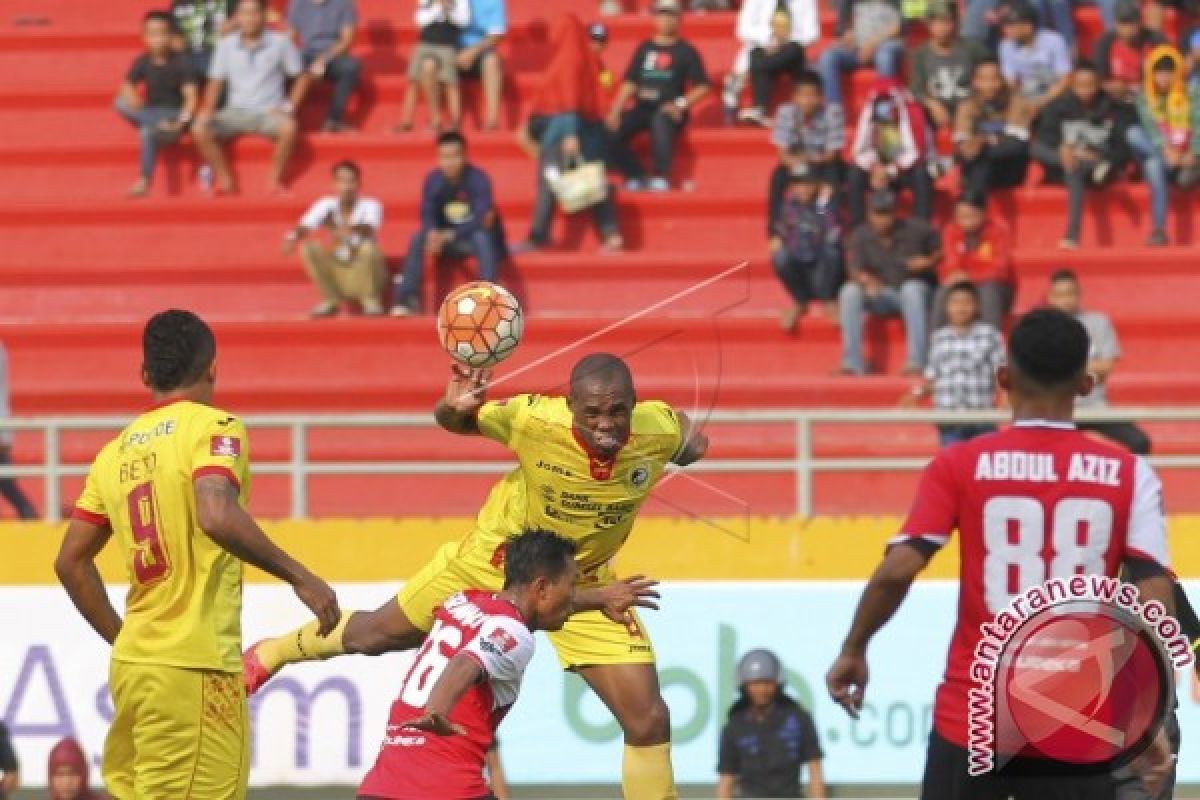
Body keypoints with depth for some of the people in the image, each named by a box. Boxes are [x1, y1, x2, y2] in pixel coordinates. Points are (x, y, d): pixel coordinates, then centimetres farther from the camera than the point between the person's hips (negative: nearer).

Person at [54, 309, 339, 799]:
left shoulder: (117, 451, 14)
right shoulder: (213, 427, -5)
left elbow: (71, 561, 16)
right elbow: (217, 516, -24)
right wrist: (299, 577, -16)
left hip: (132, 664, 7)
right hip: (194, 667, -7)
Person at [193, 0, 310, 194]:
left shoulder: (280, 43, -3)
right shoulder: (226, 45, 3)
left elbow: (301, 77, 5)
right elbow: (216, 81, 8)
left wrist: (289, 107, -7)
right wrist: (207, 110, -7)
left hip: (268, 113, -2)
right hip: (236, 111, 2)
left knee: (288, 128, -36)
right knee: (200, 129, -24)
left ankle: (274, 178, -16)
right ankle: (223, 179, -11)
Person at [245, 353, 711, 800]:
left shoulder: (662, 429, -28)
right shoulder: (533, 420, -38)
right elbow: (455, 421, -19)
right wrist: (454, 408, -38)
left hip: (585, 584, 1)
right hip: (497, 561, -1)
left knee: (649, 719, -7)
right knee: (376, 635, 18)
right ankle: (273, 653, 49)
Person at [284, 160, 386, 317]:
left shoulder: (370, 205, -13)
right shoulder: (326, 205, -4)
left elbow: (369, 229, -34)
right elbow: (305, 226, -19)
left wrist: (351, 228, -58)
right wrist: (293, 236, -43)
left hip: (364, 272, -3)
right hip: (337, 272, 3)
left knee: (368, 247, -33)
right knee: (308, 248, -19)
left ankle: (371, 299, -11)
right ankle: (331, 300, -5)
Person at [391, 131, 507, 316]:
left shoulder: (478, 179, -18)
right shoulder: (433, 180, -6)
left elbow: (481, 219, -25)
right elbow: (427, 214, -6)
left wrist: (448, 236, -35)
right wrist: (433, 233, -30)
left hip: (476, 234, -3)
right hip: (447, 240, 3)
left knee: (483, 238, -37)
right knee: (417, 239, -22)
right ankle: (407, 299, -26)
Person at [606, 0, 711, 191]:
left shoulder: (686, 52, 5)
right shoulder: (644, 49, 16)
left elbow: (702, 86, 1)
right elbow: (630, 82, 12)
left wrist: (681, 104, -13)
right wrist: (616, 110, -2)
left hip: (669, 111, -4)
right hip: (642, 109, 4)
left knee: (660, 121, -41)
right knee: (611, 132, -22)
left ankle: (661, 177, -30)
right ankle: (635, 176, -10)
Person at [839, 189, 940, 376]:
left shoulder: (916, 229, -7)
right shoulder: (859, 236, -4)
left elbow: (941, 251, 5)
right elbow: (854, 269, -13)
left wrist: (929, 262, -16)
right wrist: (866, 280, -36)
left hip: (916, 294, -2)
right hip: (881, 296, 2)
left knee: (911, 289, -38)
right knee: (849, 292, -26)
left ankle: (916, 362, -41)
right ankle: (852, 364, -28)